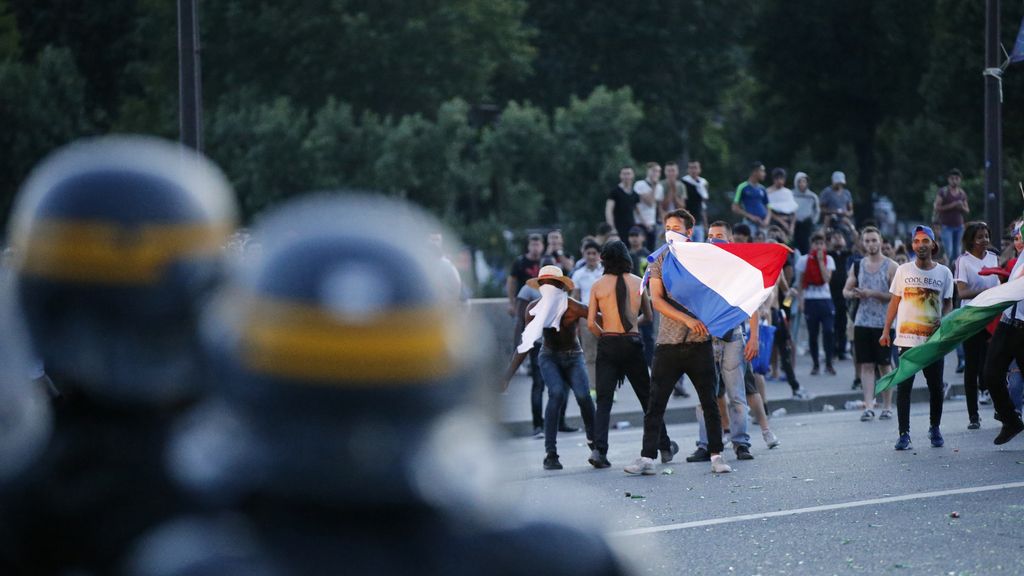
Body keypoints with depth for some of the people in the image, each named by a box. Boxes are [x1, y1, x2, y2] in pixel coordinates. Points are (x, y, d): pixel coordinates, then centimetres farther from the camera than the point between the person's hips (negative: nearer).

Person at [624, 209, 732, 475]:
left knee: (710, 402, 4)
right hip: (668, 344, 0)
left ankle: (717, 456, 13)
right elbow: (657, 300, -6)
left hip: (699, 343, 0)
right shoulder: (658, 263, 5)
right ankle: (647, 458, -3)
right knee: (655, 403, -4)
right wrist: (687, 319, -18)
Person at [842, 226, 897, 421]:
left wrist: (873, 293, -17)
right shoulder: (858, 266, 10)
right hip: (862, 322, 4)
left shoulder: (891, 266, -3)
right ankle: (868, 406, -3)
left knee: (885, 365, 3)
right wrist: (854, 294, -7)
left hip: (883, 323, -4)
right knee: (866, 365, -1)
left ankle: (887, 407, 10)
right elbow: (846, 291, 15)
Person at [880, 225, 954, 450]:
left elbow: (948, 303, 12)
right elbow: (894, 301, 9)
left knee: (936, 386, 4)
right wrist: (886, 330, 4)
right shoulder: (904, 271, 4)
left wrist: (943, 319, -9)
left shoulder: (944, 273, 5)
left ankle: (935, 429, 23)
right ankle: (904, 434, -3)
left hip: (934, 339, 1)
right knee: (903, 386, -5)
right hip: (907, 339, -1)